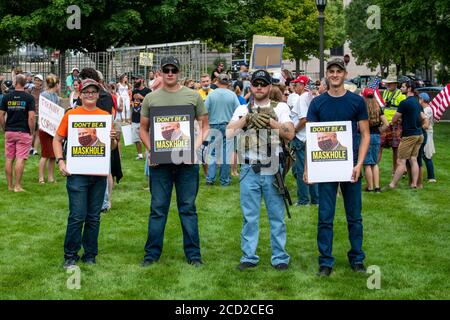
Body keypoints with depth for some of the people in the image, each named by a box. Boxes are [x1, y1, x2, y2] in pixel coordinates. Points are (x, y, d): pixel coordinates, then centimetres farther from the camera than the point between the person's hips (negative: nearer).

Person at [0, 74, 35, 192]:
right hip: (24, 133, -3)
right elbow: (31, 117, -12)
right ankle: (17, 186, -3)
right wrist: (32, 132, -2)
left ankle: (10, 185, 15)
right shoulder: (29, 98, -7)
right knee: (20, 159, -2)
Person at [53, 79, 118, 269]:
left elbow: (113, 147, 13)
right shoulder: (71, 114, 0)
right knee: (77, 216, -5)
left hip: (99, 173, 3)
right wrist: (60, 161, -11)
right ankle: (70, 256, 7)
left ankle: (90, 254, 21)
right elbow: (57, 140, 3)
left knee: (94, 217, 10)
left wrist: (112, 139, -9)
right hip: (77, 172, -3)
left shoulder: (105, 116, 8)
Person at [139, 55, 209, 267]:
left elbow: (204, 125, 8)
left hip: (187, 161, -1)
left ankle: (193, 254, 13)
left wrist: (196, 146, -7)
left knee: (188, 208, 6)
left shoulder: (193, 96, 4)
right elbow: (143, 129, 11)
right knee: (157, 208, 6)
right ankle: (152, 253, 15)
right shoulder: (150, 99, 6)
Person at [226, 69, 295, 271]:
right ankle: (249, 257, 14)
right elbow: (229, 133, -3)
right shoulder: (242, 110, 11)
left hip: (273, 170, -1)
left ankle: (280, 257, 11)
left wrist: (270, 122, -16)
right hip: (249, 170, 1)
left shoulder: (280, 108, 7)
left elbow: (290, 134, -6)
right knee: (249, 217, 6)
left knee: (277, 216, 3)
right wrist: (246, 118, -13)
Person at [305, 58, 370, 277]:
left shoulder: (357, 101, 2)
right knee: (325, 217, 2)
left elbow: (365, 134, 2)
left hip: (350, 166, 0)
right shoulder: (317, 103, 3)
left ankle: (357, 259, 19)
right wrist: (308, 167, -7)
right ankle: (325, 261, 10)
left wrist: (359, 164, -10)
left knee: (354, 216, 7)